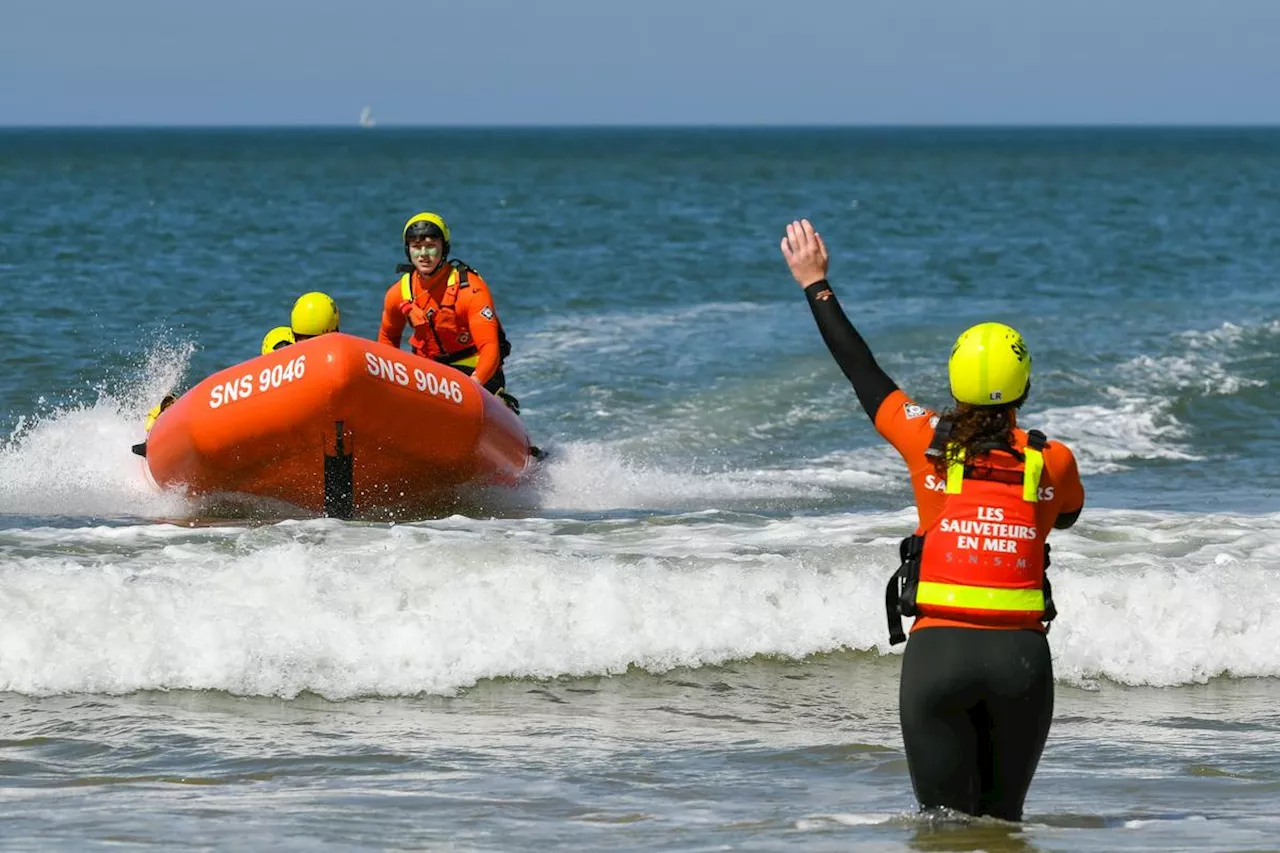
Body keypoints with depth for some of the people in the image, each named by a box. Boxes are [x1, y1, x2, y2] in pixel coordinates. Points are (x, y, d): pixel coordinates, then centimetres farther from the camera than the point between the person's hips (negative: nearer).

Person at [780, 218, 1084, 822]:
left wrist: (816, 285, 23)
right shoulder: (1053, 461, 2)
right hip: (1022, 656, 1)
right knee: (1002, 819, 11)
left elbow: (862, 372, 11)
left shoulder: (929, 442, -1)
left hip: (938, 651, -1)